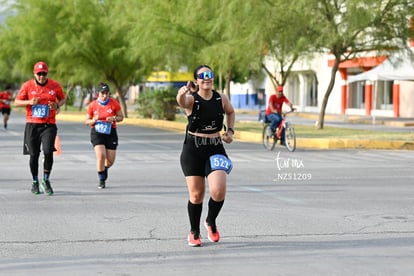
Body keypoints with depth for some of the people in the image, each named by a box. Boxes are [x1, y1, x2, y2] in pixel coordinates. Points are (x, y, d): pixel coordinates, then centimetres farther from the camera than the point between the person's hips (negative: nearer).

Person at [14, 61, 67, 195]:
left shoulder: (55, 85, 1)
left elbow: (63, 99, 16)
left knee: (48, 152, -15)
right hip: (32, 125, 0)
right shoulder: (27, 86, -1)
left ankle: (46, 180, 4)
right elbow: (16, 102, 4)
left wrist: (57, 105, -6)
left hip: (49, 125, 0)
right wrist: (29, 102, -15)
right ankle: (35, 182, 23)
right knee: (34, 155, 4)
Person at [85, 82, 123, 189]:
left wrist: (114, 119, -17)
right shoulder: (92, 105, -5)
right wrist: (94, 120, -18)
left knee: (110, 160, 3)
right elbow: (86, 121, 4)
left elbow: (121, 117, 5)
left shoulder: (114, 103, -5)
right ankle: (101, 180, -3)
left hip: (111, 132, 1)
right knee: (101, 155, -20)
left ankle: (104, 169, 40)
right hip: (97, 132, -1)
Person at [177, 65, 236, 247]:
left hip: (215, 150, 2)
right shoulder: (191, 99, -10)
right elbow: (181, 102, -35)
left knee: (218, 191, -14)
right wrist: (182, 93, -58)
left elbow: (230, 112, 23)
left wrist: (230, 130, 8)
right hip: (193, 150, -2)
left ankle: (211, 222, 17)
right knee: (196, 194, 3)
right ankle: (194, 232, 25)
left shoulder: (221, 99, 1)